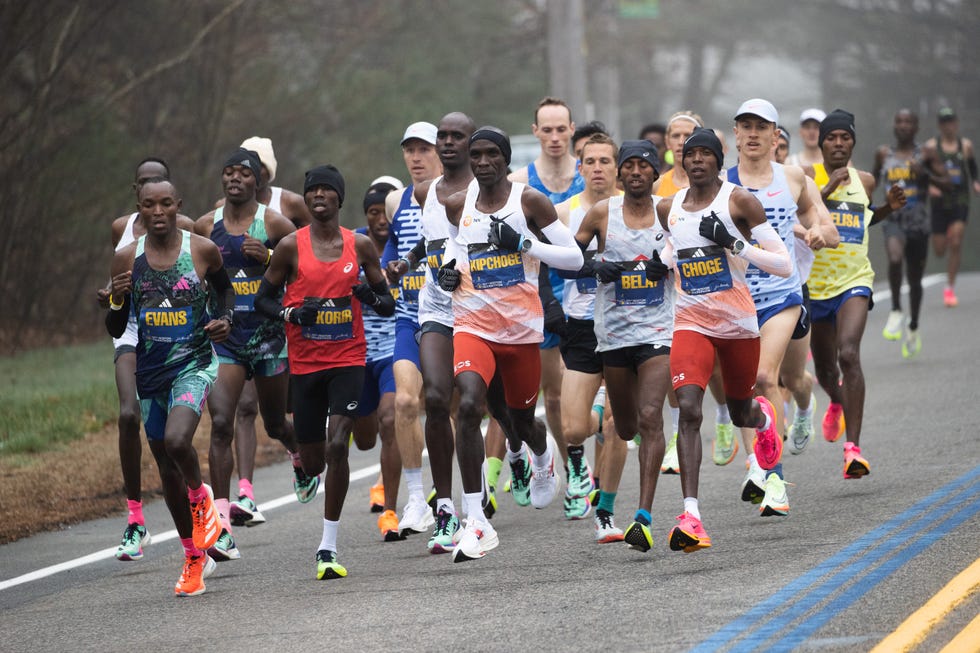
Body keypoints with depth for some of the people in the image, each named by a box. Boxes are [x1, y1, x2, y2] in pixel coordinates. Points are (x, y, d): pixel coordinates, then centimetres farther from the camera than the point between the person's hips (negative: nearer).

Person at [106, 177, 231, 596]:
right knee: (167, 469, 10)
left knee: (176, 441, -29)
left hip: (194, 364, -3)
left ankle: (201, 498, 3)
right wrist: (117, 300, -15)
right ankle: (194, 559, 25)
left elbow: (224, 287, 18)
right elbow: (116, 330, 5)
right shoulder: (127, 259, 0)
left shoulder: (202, 250, -5)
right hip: (150, 372, 3)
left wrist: (226, 319, -1)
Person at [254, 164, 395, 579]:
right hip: (304, 363, 0)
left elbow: (388, 304, 10)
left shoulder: (360, 245, 3)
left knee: (337, 446, -17)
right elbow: (263, 299, 6)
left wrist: (373, 297, -13)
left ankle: (328, 547, -12)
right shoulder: (292, 246, -1)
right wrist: (291, 314, -15)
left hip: (348, 361, 0)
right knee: (312, 462, 5)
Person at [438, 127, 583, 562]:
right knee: (469, 405, -23)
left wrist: (524, 244, -21)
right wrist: (449, 267, 6)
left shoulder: (529, 201, -7)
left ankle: (542, 458, 57)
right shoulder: (457, 205, 3)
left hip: (522, 328, -1)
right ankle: (476, 522, -17)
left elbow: (574, 258, -8)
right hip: (473, 325, 1)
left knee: (521, 418, 16)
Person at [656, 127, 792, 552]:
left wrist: (735, 245, -23)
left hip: (738, 324, -1)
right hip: (691, 322, 1)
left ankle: (762, 418, 58)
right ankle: (690, 515, -26)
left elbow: (784, 266, -11)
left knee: (740, 414, 17)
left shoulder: (739, 201, -8)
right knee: (689, 410, -20)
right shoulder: (668, 210, 5)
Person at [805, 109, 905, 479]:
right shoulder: (807, 177, -5)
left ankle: (853, 447, -28)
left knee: (849, 355, -23)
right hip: (814, 283, 0)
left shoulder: (864, 181, 7)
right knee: (824, 366, 16)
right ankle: (836, 404, 55)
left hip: (854, 280, 0)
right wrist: (827, 189, -28)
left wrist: (889, 208, 8)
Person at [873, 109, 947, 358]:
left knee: (915, 279, 10)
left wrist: (924, 173, -18)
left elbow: (946, 183, -3)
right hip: (894, 220, 0)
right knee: (895, 258, -32)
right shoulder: (884, 154, 7)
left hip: (919, 222, 0)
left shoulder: (926, 154, 1)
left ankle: (913, 328, 31)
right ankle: (896, 311, -16)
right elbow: (875, 177, 25)